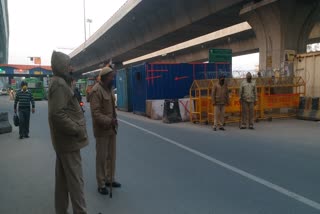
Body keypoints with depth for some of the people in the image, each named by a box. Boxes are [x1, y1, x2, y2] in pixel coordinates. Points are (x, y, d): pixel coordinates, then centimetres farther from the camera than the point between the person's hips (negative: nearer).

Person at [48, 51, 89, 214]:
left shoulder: (58, 82, 13)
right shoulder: (60, 84, -18)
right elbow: (57, 114, -27)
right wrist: (78, 130, -20)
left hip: (63, 139, 10)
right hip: (68, 140, -10)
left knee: (62, 178, 17)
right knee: (75, 179, -1)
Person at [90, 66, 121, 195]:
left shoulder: (109, 88, 10)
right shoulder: (96, 90, -16)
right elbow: (96, 113, -21)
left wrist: (114, 120, 4)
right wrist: (109, 121, -27)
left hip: (111, 128, 8)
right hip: (102, 129, -8)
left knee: (111, 155, 16)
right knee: (101, 157, 4)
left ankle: (110, 179, 32)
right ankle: (101, 184, 18)